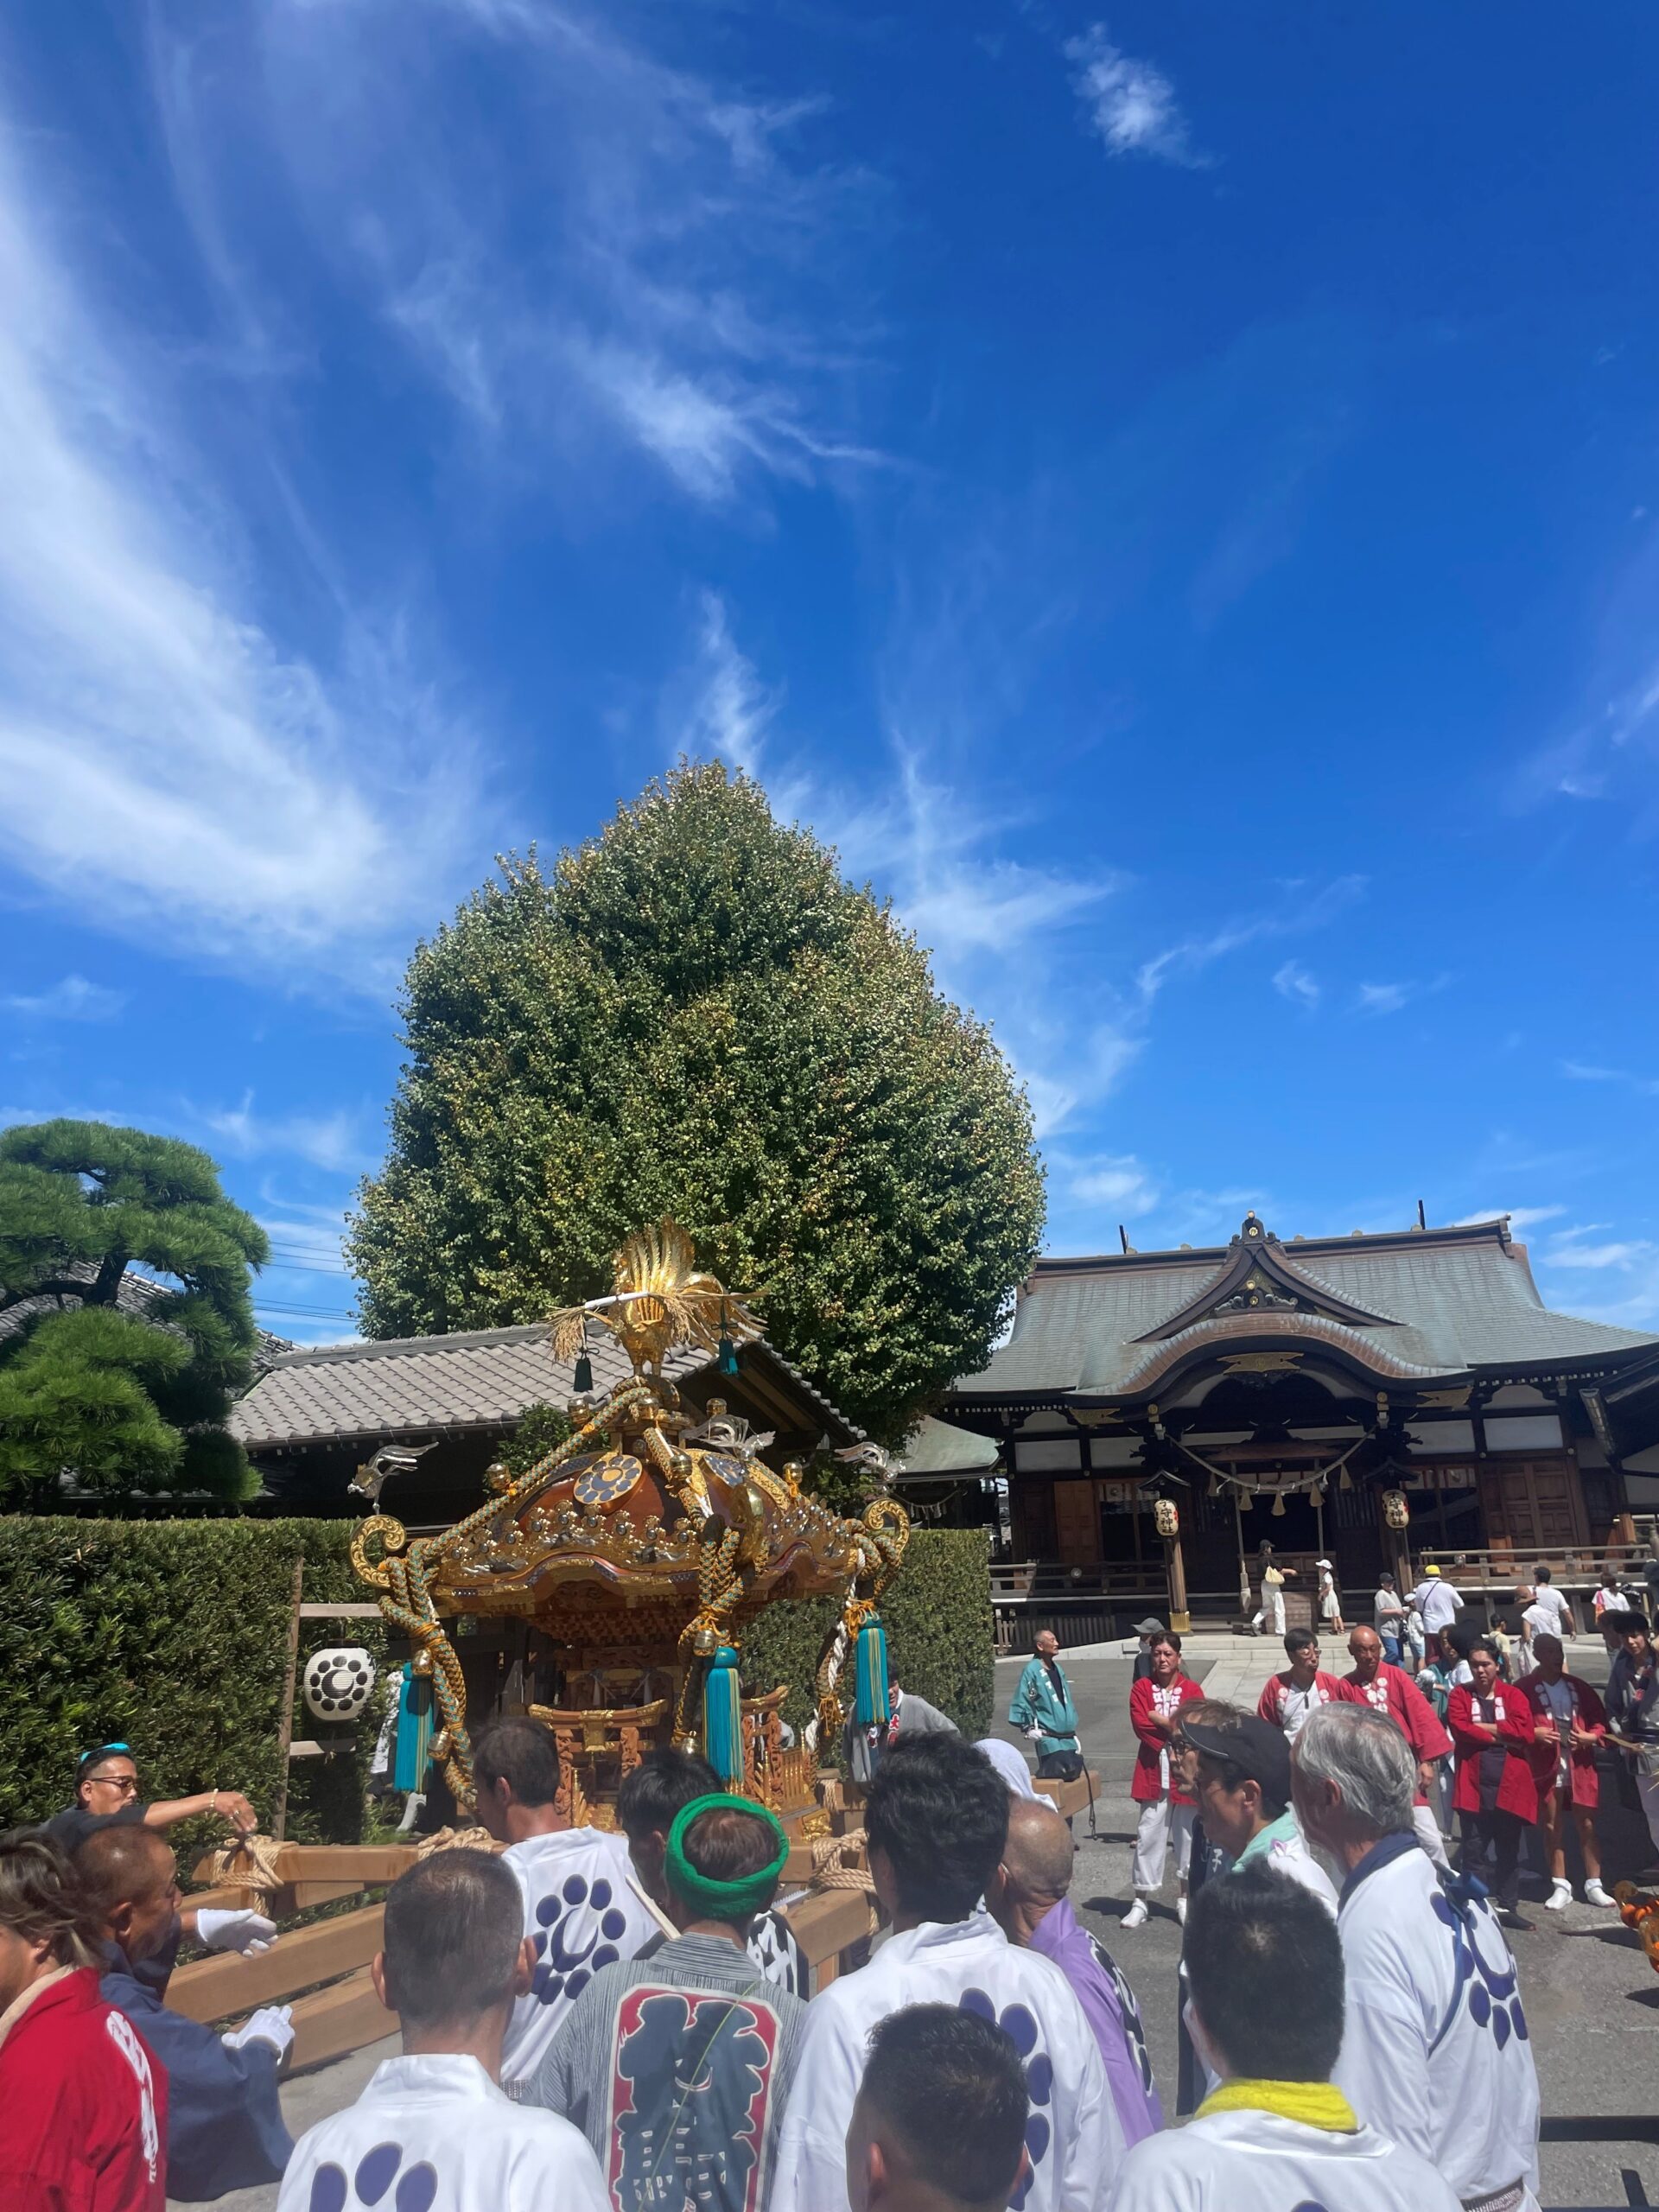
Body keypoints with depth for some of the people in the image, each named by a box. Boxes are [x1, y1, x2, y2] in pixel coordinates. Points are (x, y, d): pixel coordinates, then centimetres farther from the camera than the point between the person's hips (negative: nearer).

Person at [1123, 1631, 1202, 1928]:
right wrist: (1174, 1728, -14)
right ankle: (1142, 1901, 9)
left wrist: (1158, 1719, -12)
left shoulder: (1191, 1690, 0)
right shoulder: (1142, 1688, 1)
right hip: (1153, 1772, 0)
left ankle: (1184, 1897, 27)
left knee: (1187, 1835, 11)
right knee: (1148, 1835, 1)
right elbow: (1140, 1723, -12)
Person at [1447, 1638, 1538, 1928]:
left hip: (1510, 1785, 1)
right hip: (1474, 1785, -1)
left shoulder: (1513, 1695, 5)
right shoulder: (1459, 1695, 4)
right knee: (1475, 1850, 1)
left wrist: (1483, 1727, -10)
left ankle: (1508, 1907, 24)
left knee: (1509, 1850, 11)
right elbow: (1460, 1730, -12)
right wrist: (1502, 1736, -11)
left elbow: (1524, 1730, -11)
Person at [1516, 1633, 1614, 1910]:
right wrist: (1533, 1734, -21)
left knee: (1587, 1825, 6)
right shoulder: (1525, 1688, -4)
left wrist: (1591, 1736, -8)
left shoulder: (1577, 1686, 8)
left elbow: (1600, 1719, 10)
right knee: (1552, 1827, 5)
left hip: (1580, 1766, 3)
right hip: (1546, 1767, -3)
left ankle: (1594, 1886, 17)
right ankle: (1560, 1887, 15)